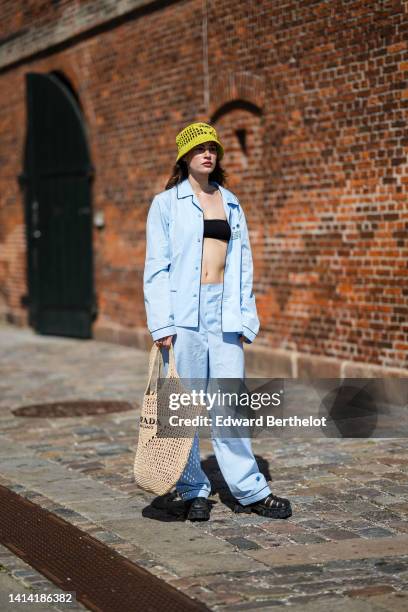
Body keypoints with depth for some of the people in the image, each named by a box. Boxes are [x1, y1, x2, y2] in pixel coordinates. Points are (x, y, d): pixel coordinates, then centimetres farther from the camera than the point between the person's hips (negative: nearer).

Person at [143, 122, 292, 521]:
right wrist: (161, 324, -9)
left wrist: (244, 320, 10)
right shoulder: (166, 204, 4)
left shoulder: (231, 204, 16)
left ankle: (249, 491, 6)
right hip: (183, 313, -3)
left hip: (223, 311, 3)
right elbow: (156, 267, -1)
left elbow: (242, 265, 17)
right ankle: (193, 492, 11)